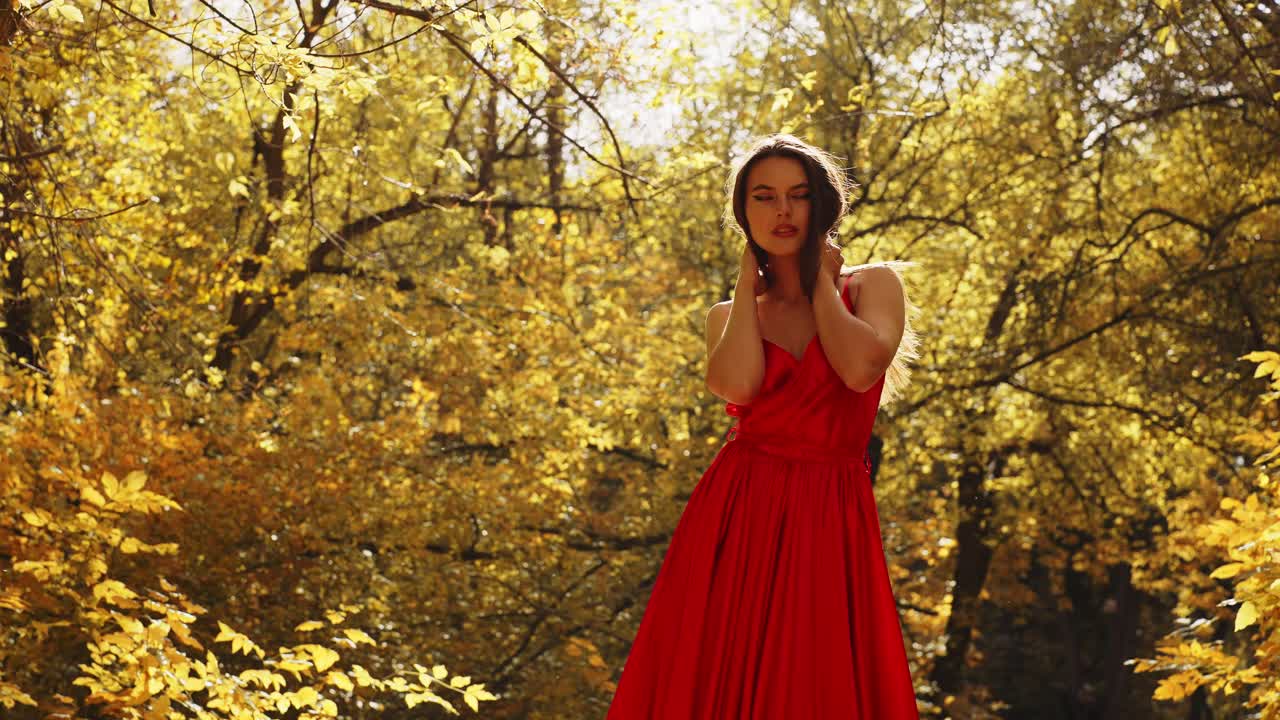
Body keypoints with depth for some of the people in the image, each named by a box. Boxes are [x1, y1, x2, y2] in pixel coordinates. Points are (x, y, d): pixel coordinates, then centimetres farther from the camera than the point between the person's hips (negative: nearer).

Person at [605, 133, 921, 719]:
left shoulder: (871, 285, 5)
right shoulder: (730, 315, 11)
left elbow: (861, 369, -17)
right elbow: (737, 384, -13)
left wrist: (819, 280, -3)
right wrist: (748, 283, 0)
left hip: (832, 521, -2)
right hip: (736, 517, 2)